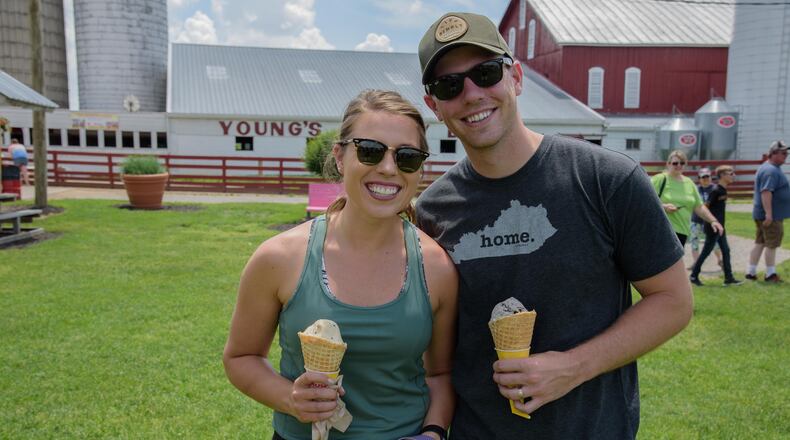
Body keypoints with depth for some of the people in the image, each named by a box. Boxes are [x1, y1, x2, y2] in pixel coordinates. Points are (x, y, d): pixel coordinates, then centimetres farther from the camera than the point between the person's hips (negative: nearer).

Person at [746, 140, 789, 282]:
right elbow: (766, 192, -28)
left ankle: (751, 272, 15)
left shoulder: (770, 168, 17)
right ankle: (770, 274, 10)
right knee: (772, 245, 0)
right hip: (771, 216, -10)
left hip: (762, 214, 10)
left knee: (760, 243, 12)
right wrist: (768, 213, -32)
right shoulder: (771, 171, -18)